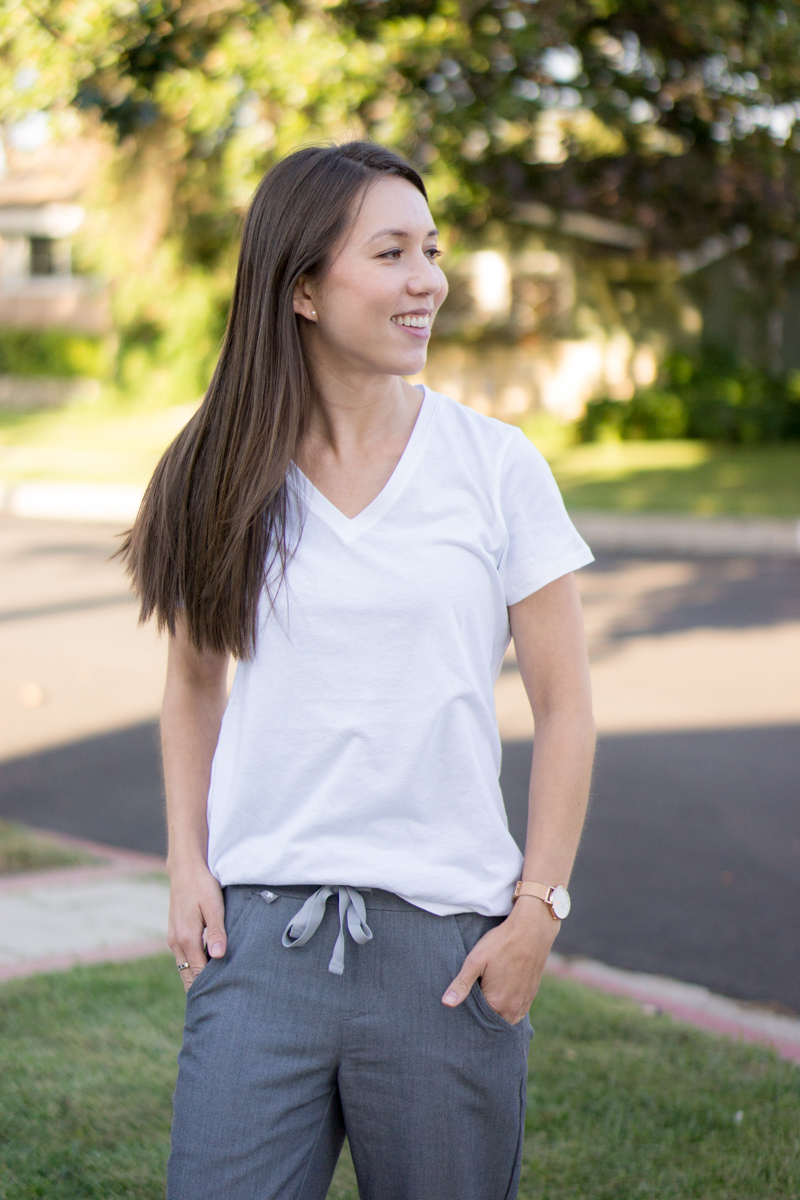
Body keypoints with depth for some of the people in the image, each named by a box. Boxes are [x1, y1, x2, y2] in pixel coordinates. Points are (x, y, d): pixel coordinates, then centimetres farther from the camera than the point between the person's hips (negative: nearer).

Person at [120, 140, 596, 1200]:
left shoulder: (498, 466, -2)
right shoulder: (225, 476, 3)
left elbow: (565, 706, 1)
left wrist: (538, 910, -4)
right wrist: (187, 863, 5)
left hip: (447, 937, -1)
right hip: (259, 926, 1)